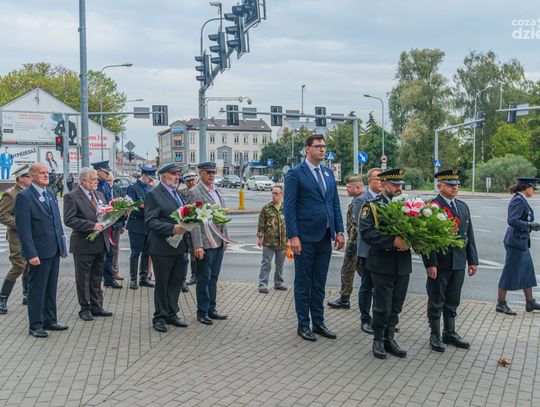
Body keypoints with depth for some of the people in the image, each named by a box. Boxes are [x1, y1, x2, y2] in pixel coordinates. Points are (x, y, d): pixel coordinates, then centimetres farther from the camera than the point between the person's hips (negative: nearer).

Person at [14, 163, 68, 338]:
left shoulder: (51, 195, 13)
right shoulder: (24, 197, -11)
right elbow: (23, 228, -15)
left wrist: (62, 245, 12)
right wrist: (31, 254, -20)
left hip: (54, 251, 7)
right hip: (39, 252, -7)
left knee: (51, 288, 15)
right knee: (37, 289, 3)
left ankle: (49, 320, 27)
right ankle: (35, 325, 14)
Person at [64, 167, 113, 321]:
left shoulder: (99, 195, 12)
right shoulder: (71, 197, -10)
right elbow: (69, 220, -19)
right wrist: (92, 226, -23)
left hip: (100, 243, 6)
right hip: (83, 245, -6)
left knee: (97, 278, 15)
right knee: (83, 279, 7)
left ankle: (96, 307, 25)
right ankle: (85, 309, 19)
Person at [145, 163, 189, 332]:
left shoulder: (177, 193, 14)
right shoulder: (153, 194, -10)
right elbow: (150, 221, -17)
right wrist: (172, 228, -26)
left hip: (179, 246, 7)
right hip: (162, 248, -7)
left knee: (177, 281, 13)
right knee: (162, 283, 5)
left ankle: (171, 314, 25)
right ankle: (160, 317, 18)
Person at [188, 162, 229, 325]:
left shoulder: (217, 192, 14)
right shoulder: (194, 192, -10)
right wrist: (197, 246, -19)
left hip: (219, 242, 7)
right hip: (205, 243, -7)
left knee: (213, 278, 14)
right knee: (204, 279, 3)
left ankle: (211, 309, 24)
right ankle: (202, 312, 13)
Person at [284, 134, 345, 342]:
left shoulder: (329, 173, 12)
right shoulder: (295, 174, -7)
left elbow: (335, 204, 14)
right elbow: (289, 207, -11)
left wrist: (339, 231, 7)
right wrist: (293, 236, -17)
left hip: (325, 237, 6)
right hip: (305, 238, -6)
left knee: (319, 284, 14)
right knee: (303, 284, 6)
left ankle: (318, 323, 25)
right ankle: (303, 325, 17)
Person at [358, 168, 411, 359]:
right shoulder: (372, 206, -4)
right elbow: (366, 233, -17)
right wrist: (393, 241, -25)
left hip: (403, 264, 5)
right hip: (383, 264, -5)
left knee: (395, 306, 12)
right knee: (382, 307, 2)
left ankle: (389, 339, 26)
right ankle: (378, 341, 19)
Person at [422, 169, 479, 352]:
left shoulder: (463, 207, 11)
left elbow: (469, 235, 13)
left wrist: (473, 260, 9)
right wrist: (430, 264, -18)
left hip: (459, 263, 6)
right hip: (439, 264, -6)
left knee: (452, 301, 16)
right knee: (436, 302, 7)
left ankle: (450, 333, 30)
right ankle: (435, 336, 20)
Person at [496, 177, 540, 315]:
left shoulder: (522, 200, 13)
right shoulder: (518, 200, -18)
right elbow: (512, 221, -26)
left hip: (522, 241, 10)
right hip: (516, 241, -10)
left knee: (527, 271, 16)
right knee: (510, 273, -2)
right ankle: (501, 304, 8)